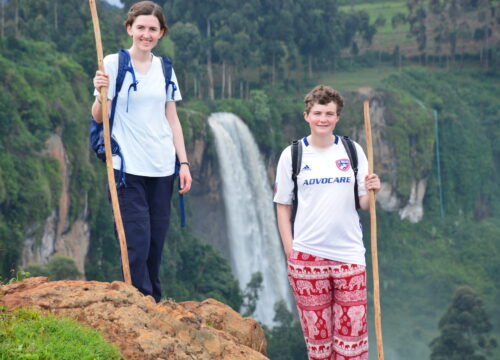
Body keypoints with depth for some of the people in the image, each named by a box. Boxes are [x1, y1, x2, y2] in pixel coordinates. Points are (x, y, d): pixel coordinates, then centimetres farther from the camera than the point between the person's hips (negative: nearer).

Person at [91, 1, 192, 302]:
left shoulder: (164, 68, 10)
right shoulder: (114, 63, -3)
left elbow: (172, 119, 13)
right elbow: (98, 117, -4)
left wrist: (184, 163, 7)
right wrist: (100, 94, -25)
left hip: (162, 168, 4)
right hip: (128, 167, -4)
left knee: (156, 243, 7)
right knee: (137, 243, -8)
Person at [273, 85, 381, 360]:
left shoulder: (353, 151, 5)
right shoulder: (292, 155, 1)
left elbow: (363, 204, 6)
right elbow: (282, 208, 4)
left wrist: (371, 192, -17)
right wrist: (290, 254, -2)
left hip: (348, 253, 1)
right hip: (307, 256, -1)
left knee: (352, 333, 0)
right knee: (317, 335, 5)